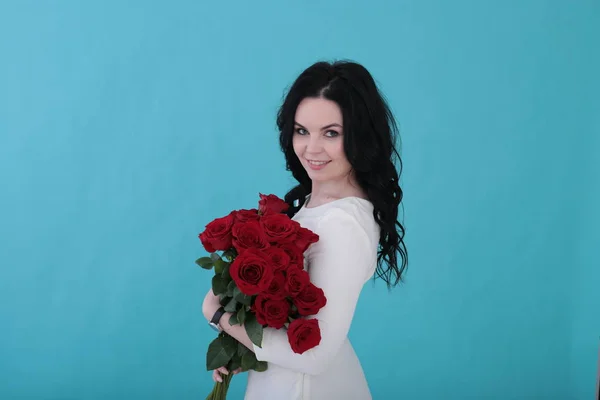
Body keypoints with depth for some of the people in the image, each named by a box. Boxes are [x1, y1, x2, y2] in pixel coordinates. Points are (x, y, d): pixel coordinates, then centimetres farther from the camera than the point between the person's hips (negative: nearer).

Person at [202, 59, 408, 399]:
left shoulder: (344, 225, -30)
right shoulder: (316, 198, -3)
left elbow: (313, 355, -29)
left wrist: (217, 312, -19)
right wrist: (236, 345, -4)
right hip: (290, 371, 7)